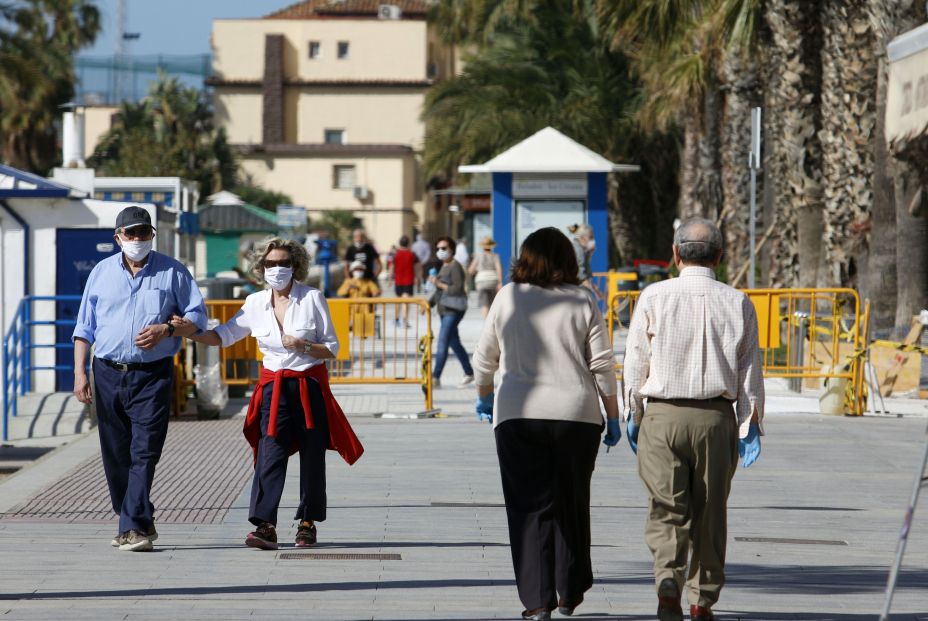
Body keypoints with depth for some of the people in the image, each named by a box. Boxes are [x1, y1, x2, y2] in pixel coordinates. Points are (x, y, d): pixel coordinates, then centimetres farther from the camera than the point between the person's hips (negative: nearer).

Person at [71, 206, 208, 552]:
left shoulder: (172, 272, 4)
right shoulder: (102, 272, 10)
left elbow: (197, 316, 6)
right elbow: (85, 326, 11)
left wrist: (166, 329, -12)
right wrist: (79, 372, 2)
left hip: (153, 375, -3)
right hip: (108, 374, 3)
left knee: (144, 452, -12)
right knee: (115, 455, 6)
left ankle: (133, 528, -15)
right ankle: (141, 524, 19)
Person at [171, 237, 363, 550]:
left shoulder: (312, 298, -3)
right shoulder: (256, 303, 5)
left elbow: (332, 348, -1)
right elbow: (224, 335, 7)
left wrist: (303, 346, -19)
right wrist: (191, 333, -9)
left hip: (310, 386, -1)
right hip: (273, 388, 1)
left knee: (312, 457, 5)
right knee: (270, 454, -12)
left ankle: (308, 522, 20)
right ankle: (265, 525, -21)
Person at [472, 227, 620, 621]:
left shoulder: (508, 297, 2)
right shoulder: (583, 302, 1)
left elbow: (484, 357, 10)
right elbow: (602, 365, 1)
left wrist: (485, 396, 28)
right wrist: (613, 417, 9)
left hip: (518, 415, -1)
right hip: (577, 415, 1)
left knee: (529, 508, 1)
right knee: (572, 503, 15)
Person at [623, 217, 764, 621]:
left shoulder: (654, 297, -1)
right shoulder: (738, 304, 3)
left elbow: (636, 362, 1)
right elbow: (750, 370, 3)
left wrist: (633, 416, 8)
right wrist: (750, 425, 7)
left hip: (663, 416, -1)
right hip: (717, 418, 2)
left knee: (666, 509, 0)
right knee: (710, 513, 10)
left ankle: (668, 580, -22)